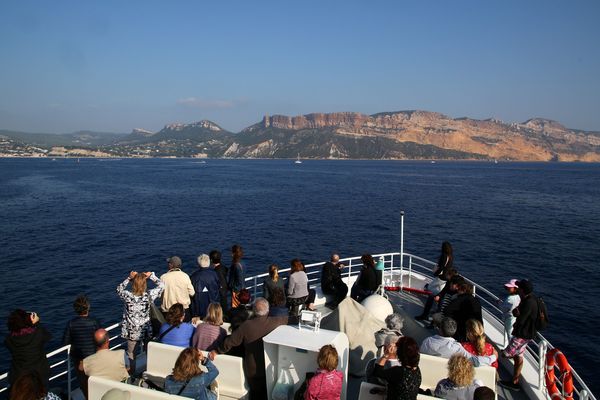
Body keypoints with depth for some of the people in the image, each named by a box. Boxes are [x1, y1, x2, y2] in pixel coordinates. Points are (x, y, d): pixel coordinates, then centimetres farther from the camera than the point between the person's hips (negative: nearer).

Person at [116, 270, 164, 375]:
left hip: (132, 332, 0)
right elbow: (161, 285, -5)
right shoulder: (149, 296, -21)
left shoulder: (127, 296, -20)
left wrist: (128, 278, -3)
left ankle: (133, 374, 33)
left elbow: (119, 289, 3)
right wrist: (151, 275, -4)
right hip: (145, 330, 0)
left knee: (131, 354, 21)